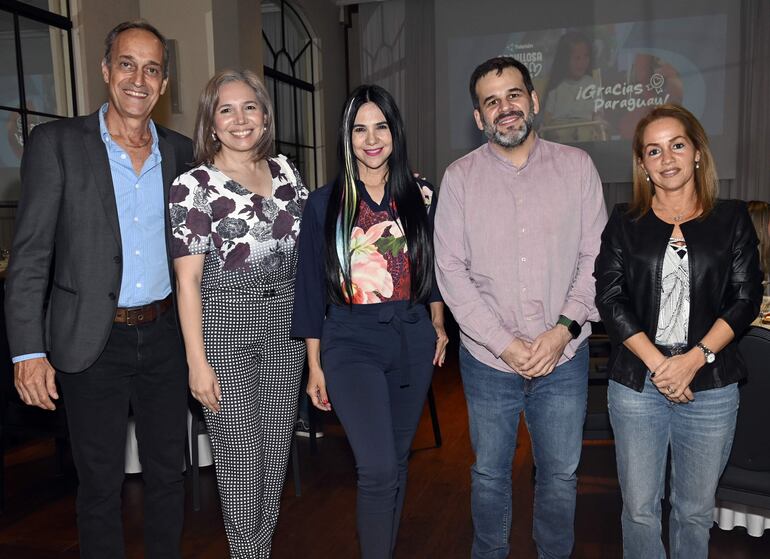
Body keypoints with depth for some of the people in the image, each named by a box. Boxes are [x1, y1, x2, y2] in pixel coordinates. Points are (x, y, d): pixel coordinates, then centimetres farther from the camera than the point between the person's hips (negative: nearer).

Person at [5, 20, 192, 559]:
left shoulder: (181, 151, 6)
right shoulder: (57, 142, -5)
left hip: (165, 336, 3)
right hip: (94, 342, -3)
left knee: (168, 472, 16)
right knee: (100, 484, 11)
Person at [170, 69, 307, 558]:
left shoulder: (285, 171, 7)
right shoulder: (193, 185, -7)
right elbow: (188, 278, -10)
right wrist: (198, 360, -13)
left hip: (285, 320, 5)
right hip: (224, 325, -4)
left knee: (277, 444, 14)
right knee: (240, 451, 5)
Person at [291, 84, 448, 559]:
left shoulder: (421, 195, 3)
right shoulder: (325, 203, -3)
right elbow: (311, 287, -1)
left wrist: (438, 325, 15)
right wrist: (315, 365, 0)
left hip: (413, 338, 3)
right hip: (351, 343, -3)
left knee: (398, 460, 14)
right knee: (378, 468, -12)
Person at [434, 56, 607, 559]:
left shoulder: (577, 166, 0)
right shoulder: (460, 177, -2)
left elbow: (596, 257, -1)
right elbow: (451, 271, -6)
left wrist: (564, 330, -13)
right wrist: (504, 344, -13)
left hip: (564, 358, 1)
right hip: (488, 359, 0)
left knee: (560, 474, 15)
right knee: (489, 473, 16)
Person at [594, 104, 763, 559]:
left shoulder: (732, 218, 6)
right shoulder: (625, 222, 5)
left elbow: (747, 298, -1)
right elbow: (610, 298, -3)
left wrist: (694, 359, -13)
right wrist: (657, 363, -14)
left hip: (710, 386, 0)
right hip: (636, 383, 0)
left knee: (695, 510, 13)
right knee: (640, 509, 9)